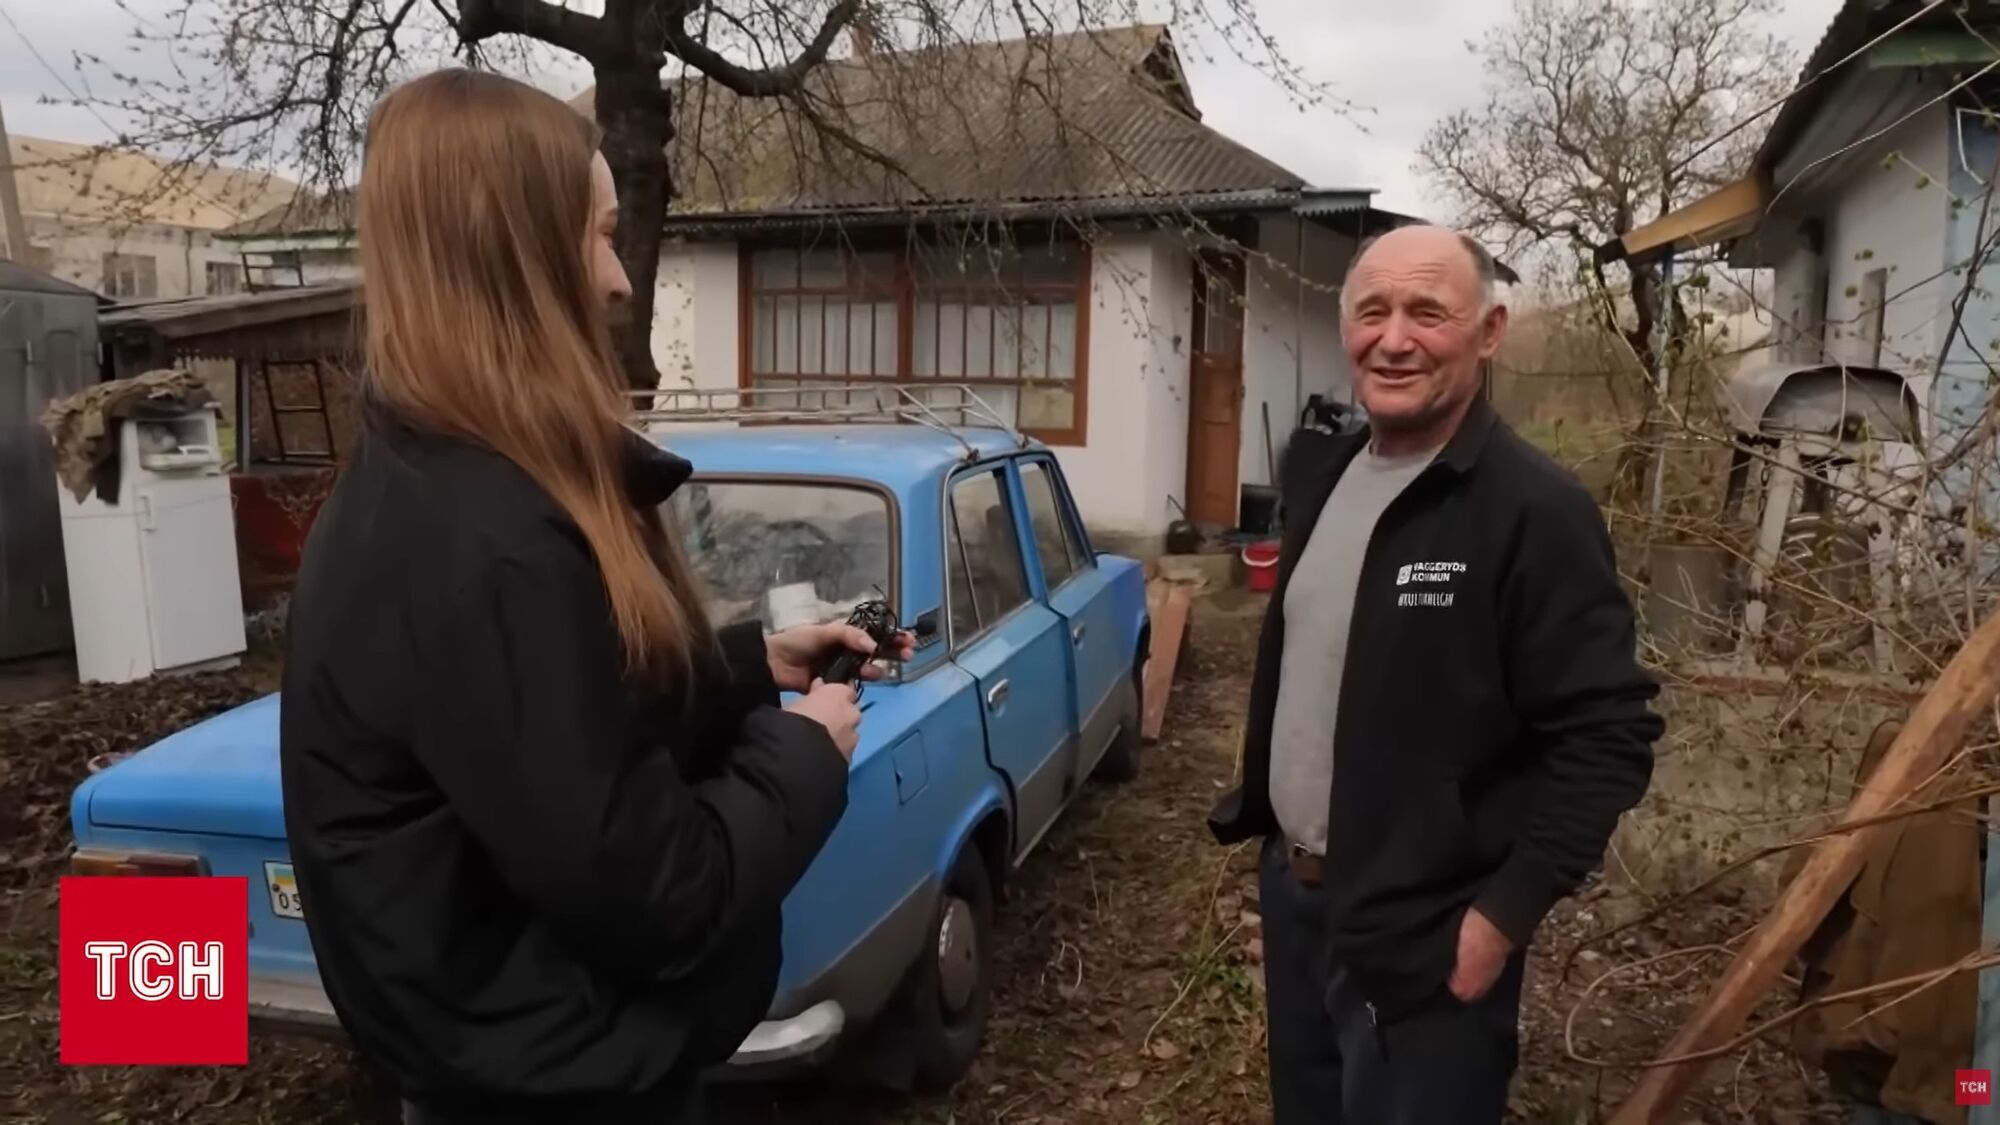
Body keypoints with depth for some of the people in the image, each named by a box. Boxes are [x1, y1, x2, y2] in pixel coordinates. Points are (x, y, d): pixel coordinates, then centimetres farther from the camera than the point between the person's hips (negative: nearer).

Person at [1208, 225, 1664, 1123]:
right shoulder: (1322, 471, 3)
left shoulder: (1535, 511, -20)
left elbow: (1608, 737, -20)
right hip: (1291, 892, 7)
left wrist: (1504, 916, -21)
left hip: (1424, 941, -7)